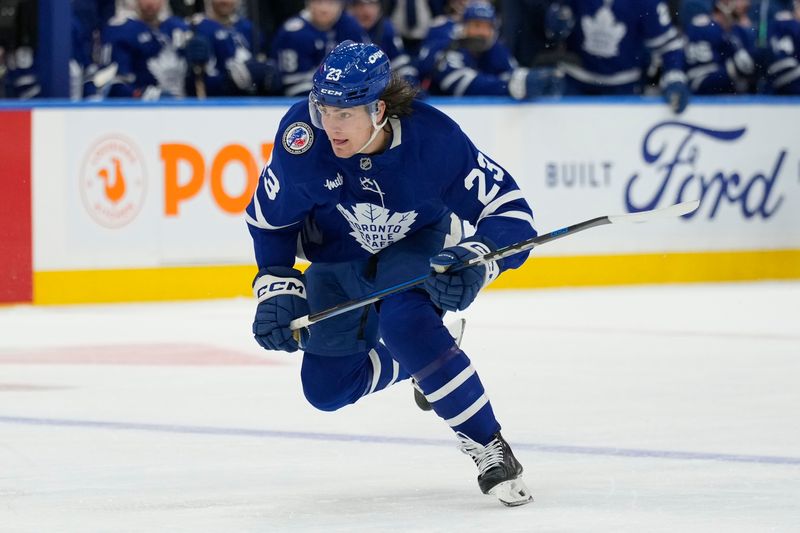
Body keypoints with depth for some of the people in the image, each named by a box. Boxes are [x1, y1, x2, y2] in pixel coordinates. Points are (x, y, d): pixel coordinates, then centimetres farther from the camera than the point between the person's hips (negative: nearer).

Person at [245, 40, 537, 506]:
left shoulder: (433, 137, -34)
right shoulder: (302, 136, -29)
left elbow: (509, 209, -27)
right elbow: (270, 217, -10)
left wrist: (475, 260, -44)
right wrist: (277, 287, -17)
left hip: (419, 244, -4)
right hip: (337, 256, 4)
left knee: (405, 323, -34)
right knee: (326, 387, 2)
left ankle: (492, 452, -25)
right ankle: (415, 361, 32)